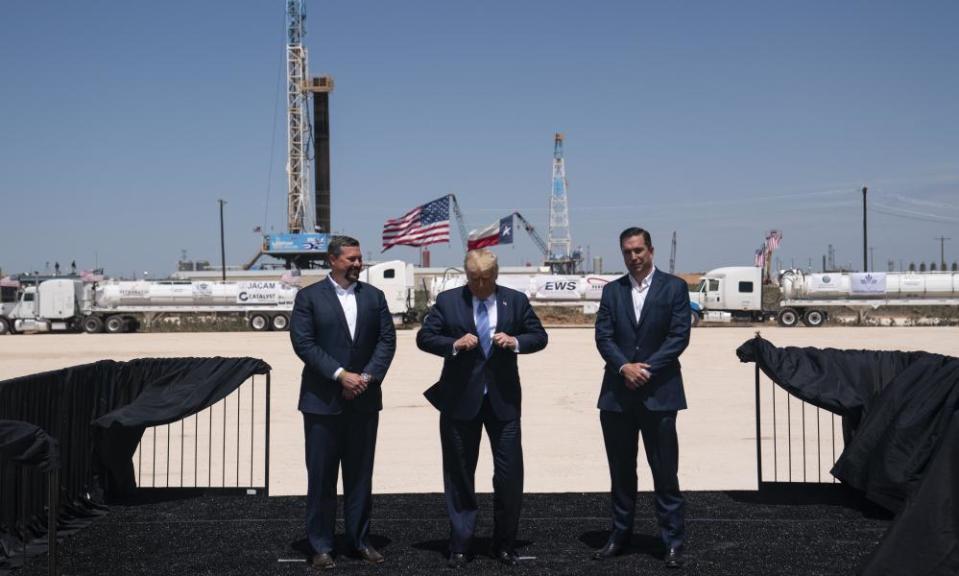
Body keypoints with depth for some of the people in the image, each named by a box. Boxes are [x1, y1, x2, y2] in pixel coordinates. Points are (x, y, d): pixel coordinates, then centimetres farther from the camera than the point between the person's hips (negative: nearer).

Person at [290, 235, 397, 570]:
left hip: (364, 399, 3)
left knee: (360, 474, 10)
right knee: (321, 476, 3)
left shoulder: (374, 296, 9)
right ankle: (321, 545, 14)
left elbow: (387, 339, 3)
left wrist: (368, 376, -11)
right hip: (322, 400, -3)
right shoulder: (309, 297, -1)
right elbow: (303, 342, -10)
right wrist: (340, 374, -17)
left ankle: (359, 539, 21)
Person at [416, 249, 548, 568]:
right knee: (459, 475, 8)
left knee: (510, 475, 3)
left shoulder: (516, 300, 3)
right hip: (460, 399, -1)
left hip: (503, 399, 1)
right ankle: (459, 546, 20)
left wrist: (516, 342, -15)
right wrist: (454, 344, -20)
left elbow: (539, 336, 6)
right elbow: (424, 337, -2)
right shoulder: (447, 301, 0)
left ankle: (504, 545, 20)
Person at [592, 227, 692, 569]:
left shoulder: (674, 287, 2)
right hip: (617, 394, 3)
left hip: (658, 393, -3)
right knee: (621, 471, 12)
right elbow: (603, 336, 3)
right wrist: (625, 367, -14)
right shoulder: (612, 291, 10)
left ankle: (673, 542, 10)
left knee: (665, 472, 0)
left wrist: (647, 368, -13)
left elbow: (679, 336, -6)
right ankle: (620, 535, 23)